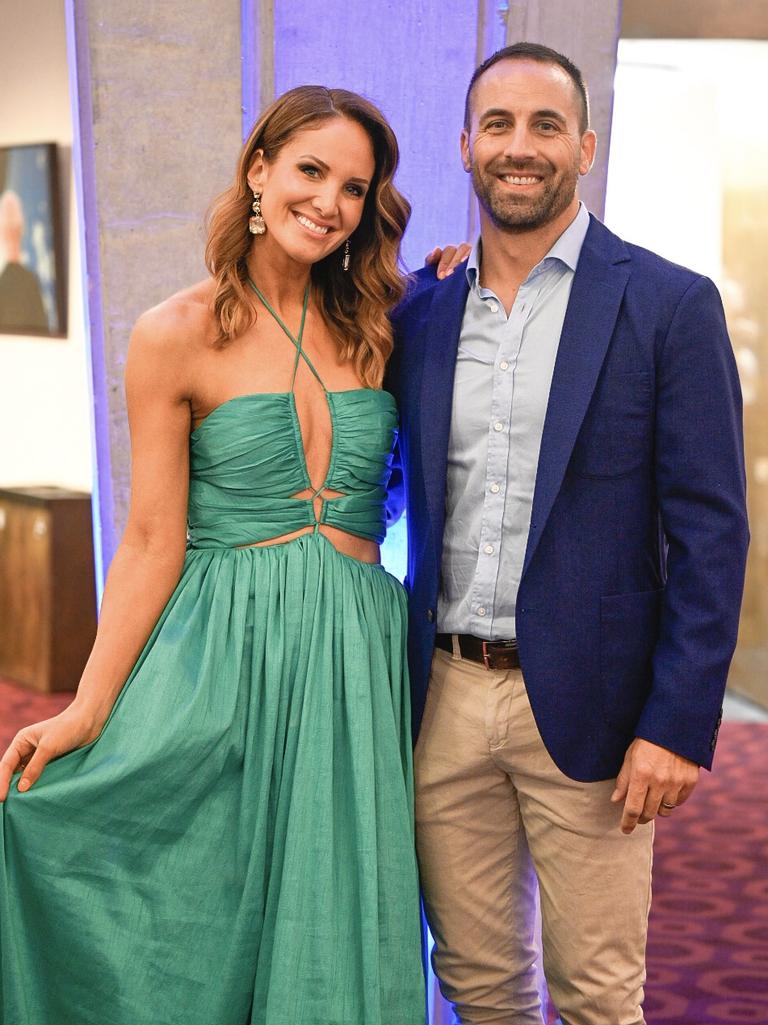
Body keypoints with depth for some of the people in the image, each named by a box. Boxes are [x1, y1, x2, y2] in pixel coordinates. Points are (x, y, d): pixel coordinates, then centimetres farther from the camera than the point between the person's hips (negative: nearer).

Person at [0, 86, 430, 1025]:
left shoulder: (370, 331, 8)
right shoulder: (177, 337, -4)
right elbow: (153, 542, -4)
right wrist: (86, 711, -9)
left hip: (357, 656, 3)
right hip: (223, 657, -3)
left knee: (337, 933, 10)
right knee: (204, 937, 7)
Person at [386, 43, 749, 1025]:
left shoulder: (670, 305, -6)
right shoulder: (420, 312, 7)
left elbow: (710, 531, -8)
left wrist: (680, 722, -12)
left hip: (584, 707, -3)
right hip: (443, 697, 4)